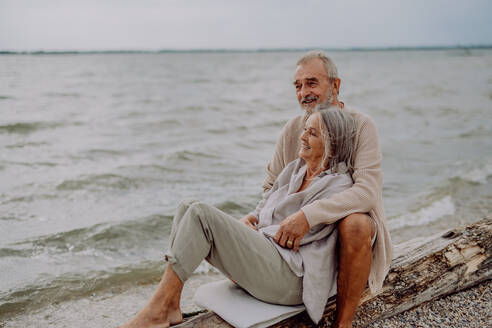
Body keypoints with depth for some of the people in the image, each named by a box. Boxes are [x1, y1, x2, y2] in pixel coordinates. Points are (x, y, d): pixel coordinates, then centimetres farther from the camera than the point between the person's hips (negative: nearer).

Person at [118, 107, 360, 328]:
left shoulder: (338, 184, -7)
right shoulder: (295, 168, 17)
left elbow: (292, 237, -13)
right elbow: (260, 213, 19)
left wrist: (250, 232, -3)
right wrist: (241, 226, -1)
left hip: (289, 278, -8)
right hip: (261, 255, 8)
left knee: (201, 215, -22)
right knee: (188, 208, -6)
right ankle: (171, 307, -11)